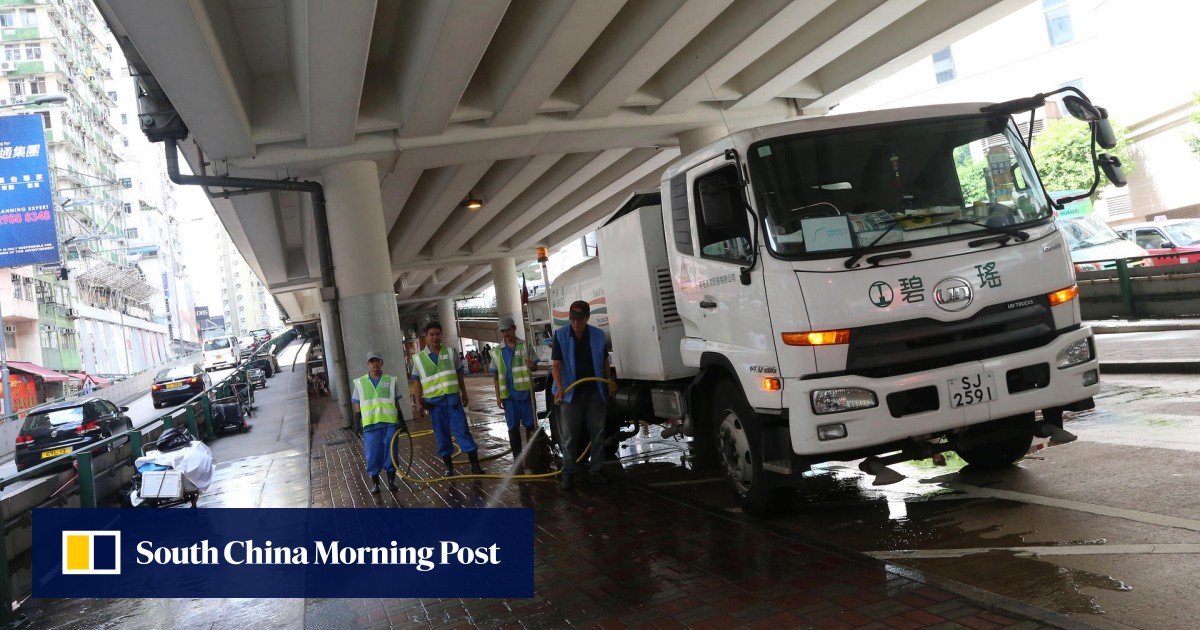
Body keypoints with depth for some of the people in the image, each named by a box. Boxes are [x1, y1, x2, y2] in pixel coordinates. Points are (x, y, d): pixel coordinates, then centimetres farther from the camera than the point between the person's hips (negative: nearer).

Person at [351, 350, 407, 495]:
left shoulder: (391, 380, 9)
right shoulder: (360, 383, 7)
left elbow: (396, 403, 12)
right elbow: (357, 406, 10)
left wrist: (402, 421, 9)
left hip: (390, 422, 0)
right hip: (370, 424, 0)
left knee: (390, 452, 1)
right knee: (372, 454, -1)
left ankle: (391, 481, 12)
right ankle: (375, 483, 9)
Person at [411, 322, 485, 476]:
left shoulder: (451, 353, 4)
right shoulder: (419, 358, 2)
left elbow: (459, 375, 10)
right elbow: (418, 382, 5)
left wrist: (464, 394, 10)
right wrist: (418, 402, 0)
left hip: (452, 398, 0)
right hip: (434, 402, 0)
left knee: (462, 430, -3)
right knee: (441, 435, 6)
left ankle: (475, 464, 0)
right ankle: (449, 467, 15)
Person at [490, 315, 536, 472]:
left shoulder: (525, 346, 1)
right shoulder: (496, 351, 5)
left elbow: (535, 365, 3)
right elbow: (496, 375, 8)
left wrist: (532, 365, -22)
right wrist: (498, 396, 4)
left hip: (526, 392, -1)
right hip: (509, 395, 1)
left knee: (530, 425, 5)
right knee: (513, 428, 5)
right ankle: (517, 459, 13)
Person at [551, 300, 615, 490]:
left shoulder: (598, 335, -1)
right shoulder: (561, 335, -7)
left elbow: (604, 360, 12)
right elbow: (556, 364, -11)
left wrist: (609, 382, 6)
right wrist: (559, 388, -24)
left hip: (595, 392, 2)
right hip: (571, 392, -2)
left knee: (597, 432, 6)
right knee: (569, 435, 2)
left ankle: (597, 470, 15)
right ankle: (568, 474, 8)